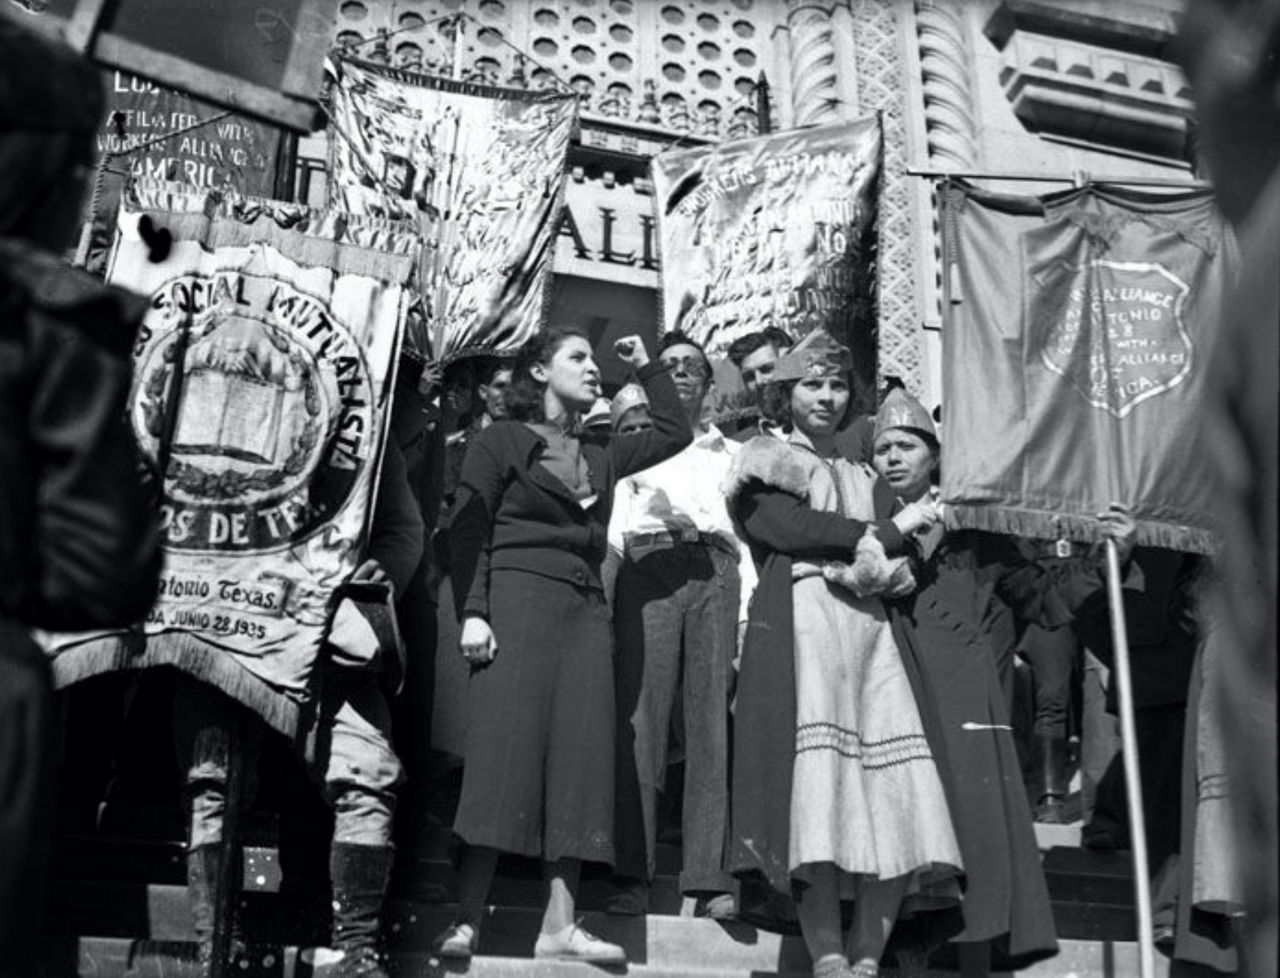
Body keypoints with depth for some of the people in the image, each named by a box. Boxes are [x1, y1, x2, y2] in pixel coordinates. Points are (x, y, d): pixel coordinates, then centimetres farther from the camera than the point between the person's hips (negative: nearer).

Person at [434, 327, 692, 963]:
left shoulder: (600, 458, 24)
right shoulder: (502, 440, 8)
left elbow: (675, 433, 31)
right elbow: (468, 533, -1)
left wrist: (646, 367, 30)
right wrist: (472, 614, -14)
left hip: (585, 615, 6)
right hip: (518, 602, -5)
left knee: (579, 758, -4)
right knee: (505, 753, -13)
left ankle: (559, 925, -5)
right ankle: (466, 921, -11)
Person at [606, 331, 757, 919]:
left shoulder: (733, 454, 27)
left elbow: (749, 534, 18)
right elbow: (615, 527, 14)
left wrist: (747, 607, 5)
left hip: (717, 575, 1)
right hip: (649, 571, -1)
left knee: (713, 722, -7)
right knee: (640, 719, -12)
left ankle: (710, 878, -8)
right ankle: (633, 876, -12)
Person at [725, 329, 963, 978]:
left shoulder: (867, 480, 29)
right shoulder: (764, 462, 15)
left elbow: (903, 565, 15)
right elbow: (785, 529, -5)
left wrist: (874, 552, -9)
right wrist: (886, 532, 2)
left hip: (869, 631, 5)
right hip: (798, 623, -5)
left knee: (896, 801, -11)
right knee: (816, 783, -20)